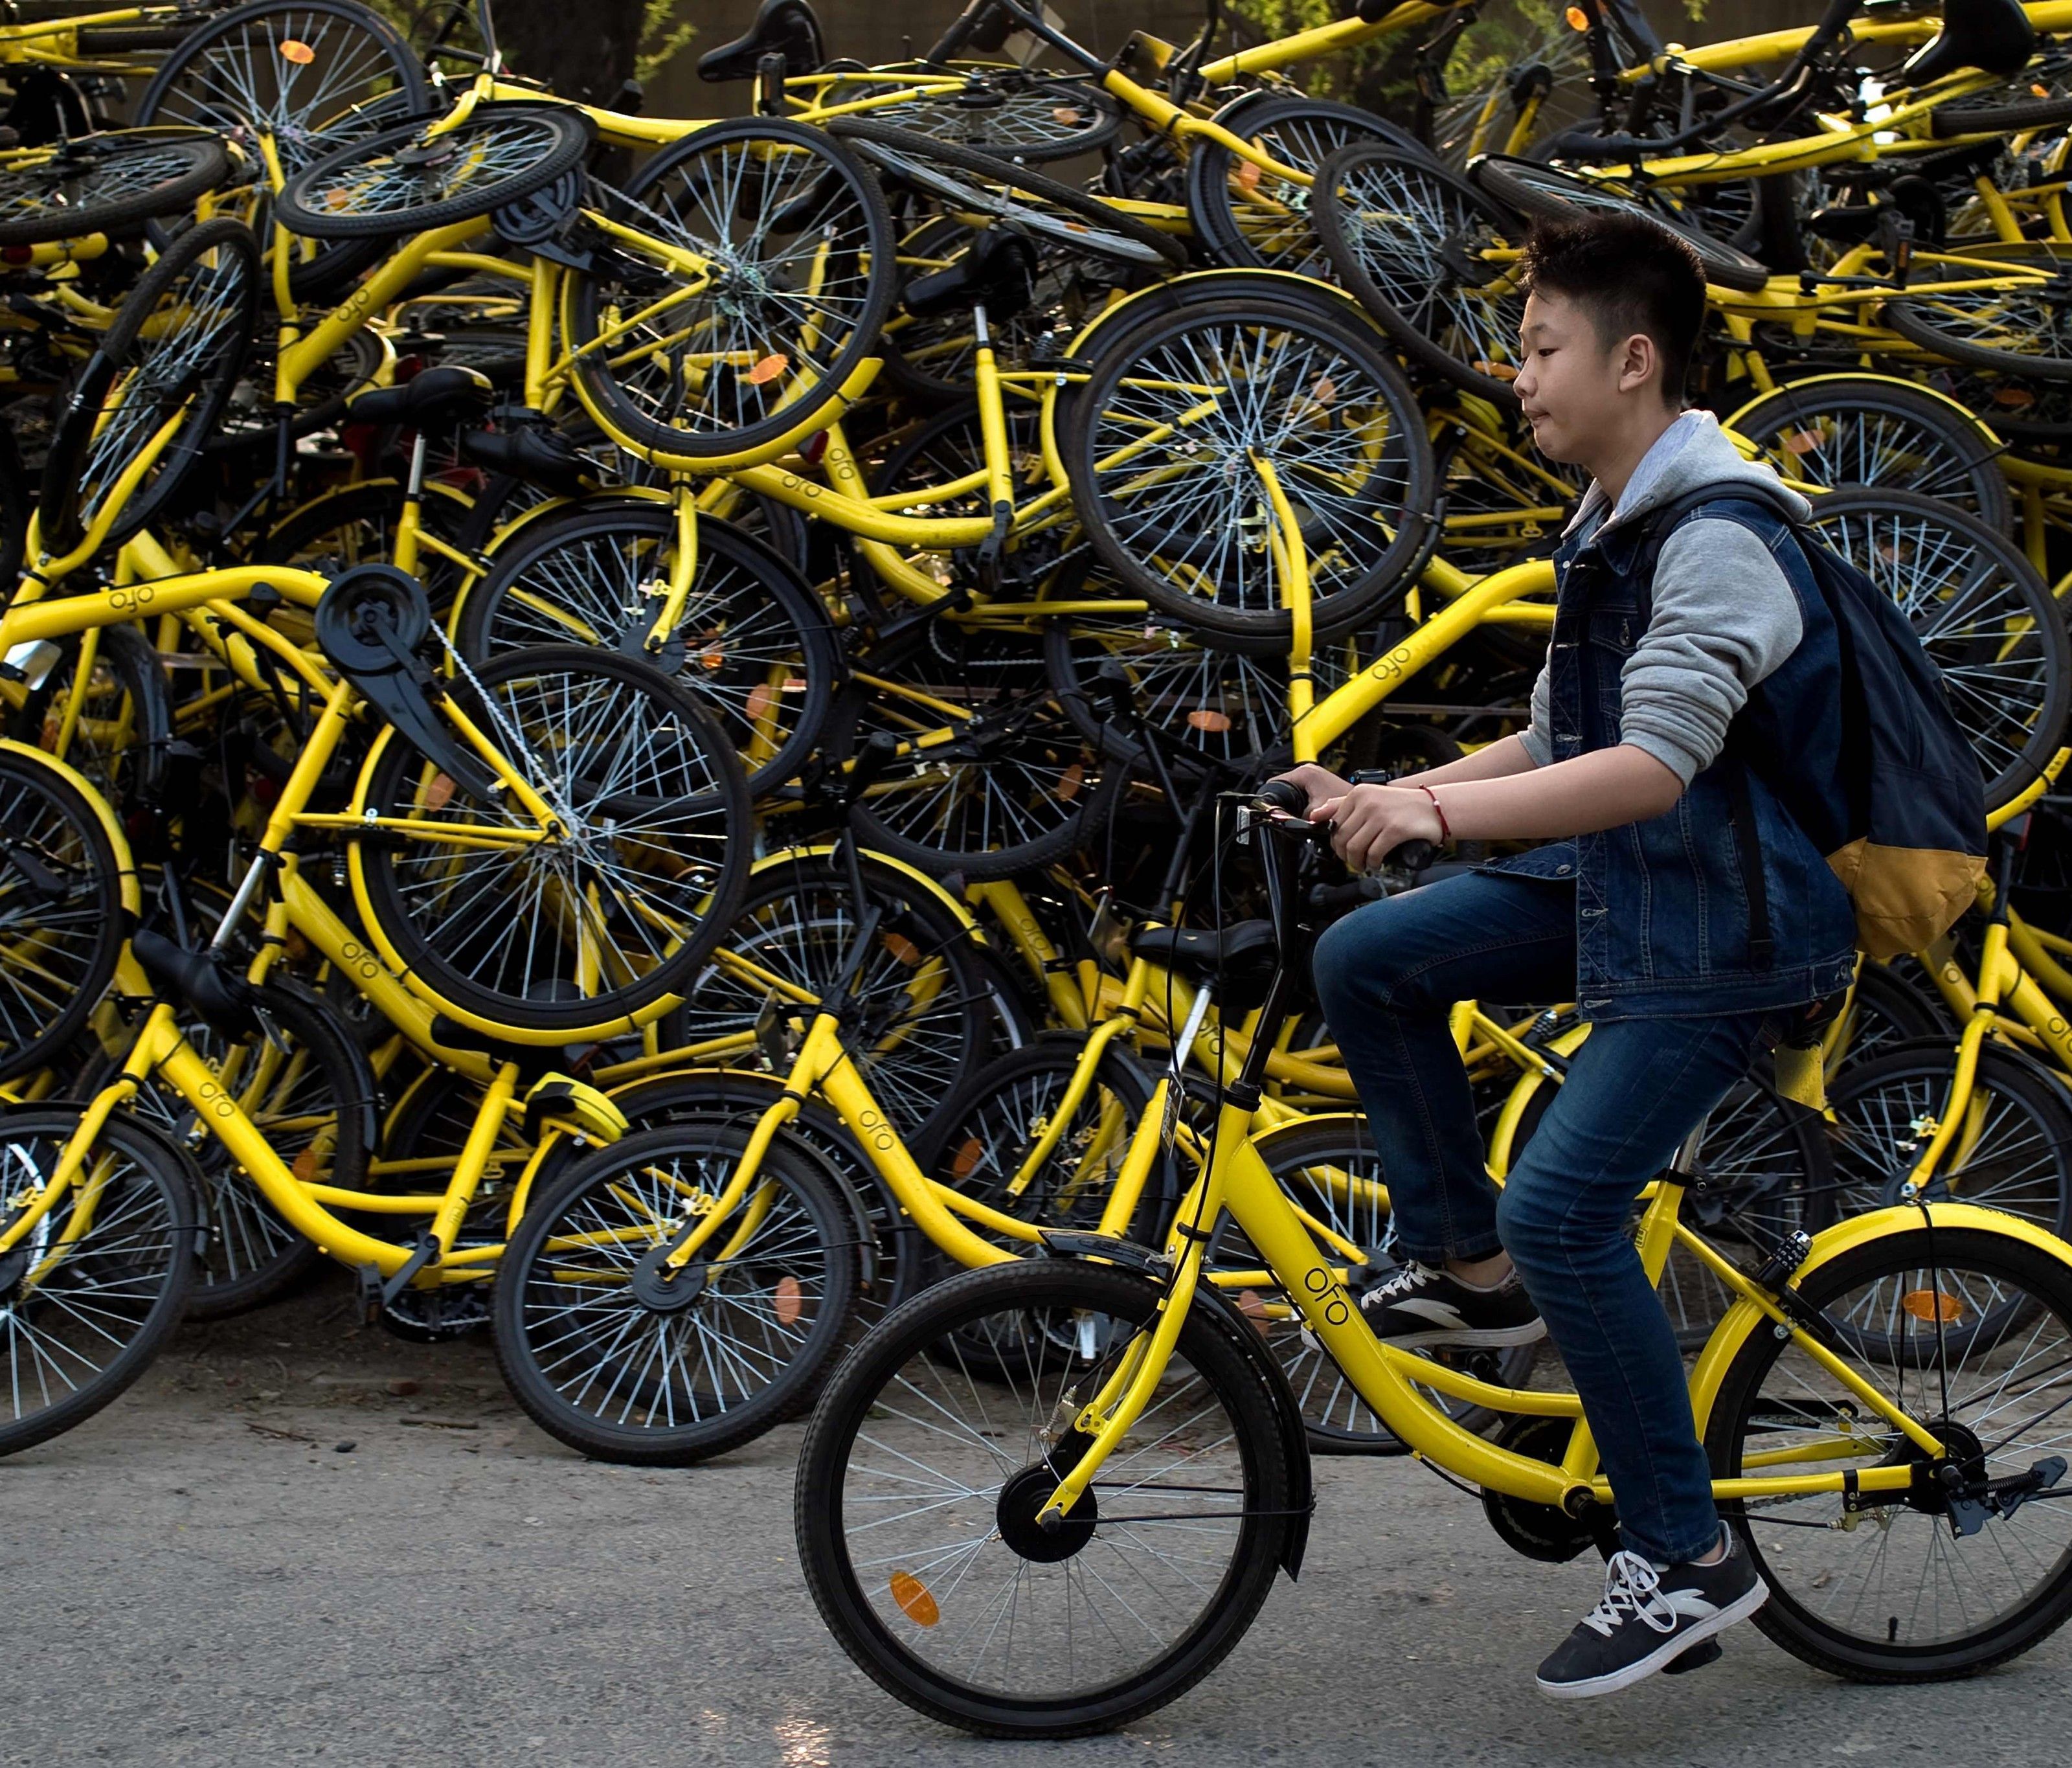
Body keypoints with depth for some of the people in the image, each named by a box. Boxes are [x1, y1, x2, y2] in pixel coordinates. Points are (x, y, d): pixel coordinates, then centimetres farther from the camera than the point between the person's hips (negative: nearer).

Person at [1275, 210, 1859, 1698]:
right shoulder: (1614, 531, 12)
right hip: (1615, 889, 10)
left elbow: (1653, 767, -33)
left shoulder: (1721, 539, -21)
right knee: (1366, 960, -1)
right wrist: (1379, 800, 8)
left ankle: (1687, 1560, -3)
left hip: (1727, 931, -9)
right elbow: (1556, 747, 17)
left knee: (1562, 1209, -17)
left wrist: (1438, 810, -41)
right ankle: (1471, 1270, 12)